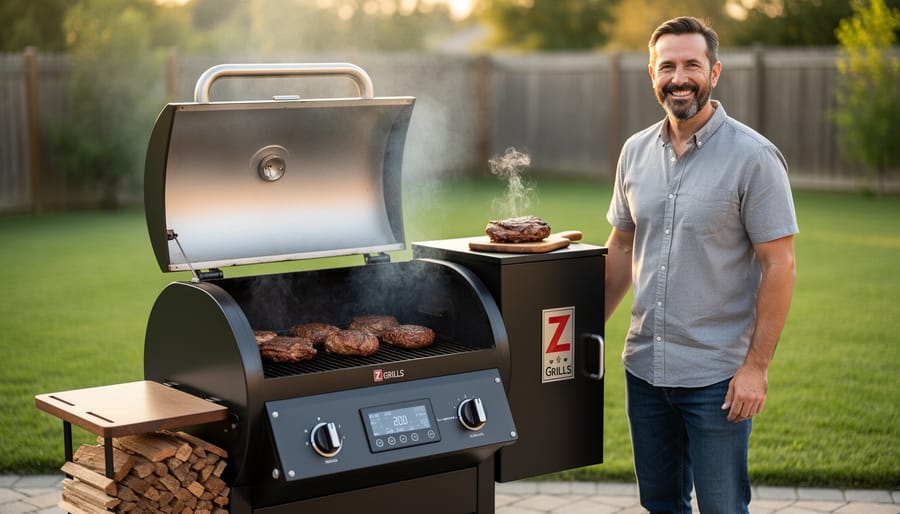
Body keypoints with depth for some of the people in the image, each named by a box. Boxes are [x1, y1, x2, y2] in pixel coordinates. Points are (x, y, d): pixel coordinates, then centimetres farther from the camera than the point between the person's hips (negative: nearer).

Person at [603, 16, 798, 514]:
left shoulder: (752, 156, -11)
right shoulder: (636, 151, 6)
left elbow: (779, 264, -12)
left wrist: (756, 366, -15)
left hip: (718, 376, -5)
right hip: (644, 366, 5)